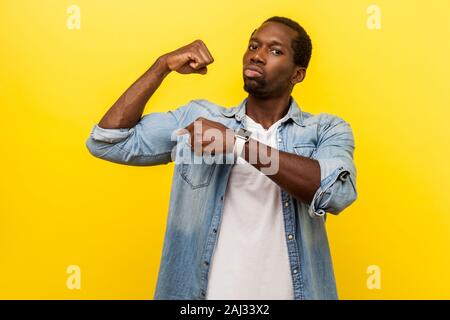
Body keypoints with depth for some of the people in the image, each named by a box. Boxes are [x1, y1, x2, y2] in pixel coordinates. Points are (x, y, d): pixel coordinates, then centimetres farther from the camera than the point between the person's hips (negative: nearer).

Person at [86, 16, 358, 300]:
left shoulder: (327, 130, -4)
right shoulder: (197, 117, 2)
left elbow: (337, 192, -23)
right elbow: (108, 142, -2)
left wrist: (239, 143, -26)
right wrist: (163, 65, -8)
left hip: (288, 292, -1)